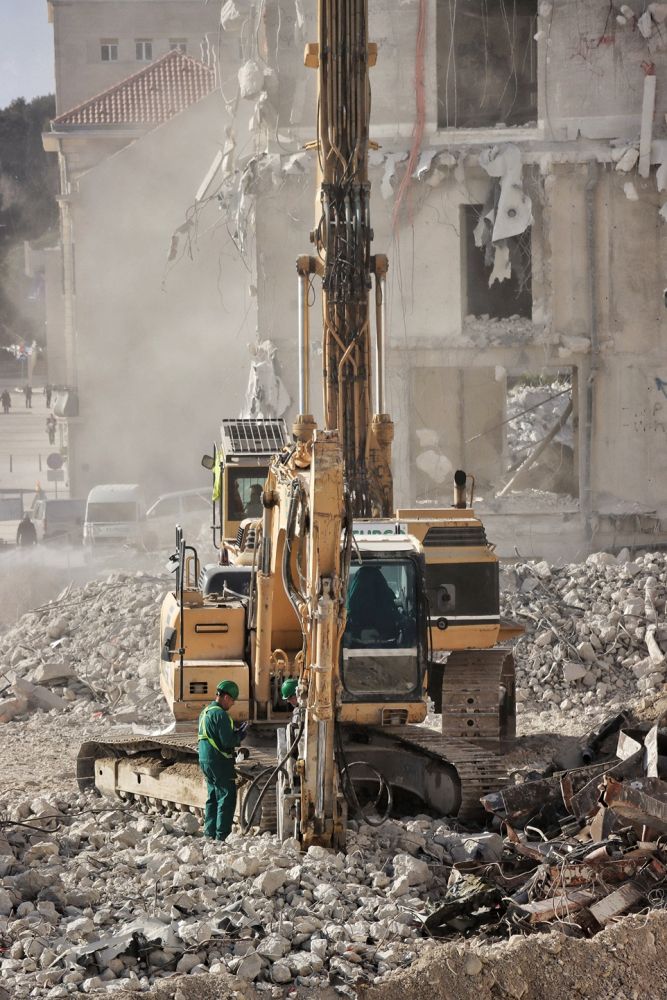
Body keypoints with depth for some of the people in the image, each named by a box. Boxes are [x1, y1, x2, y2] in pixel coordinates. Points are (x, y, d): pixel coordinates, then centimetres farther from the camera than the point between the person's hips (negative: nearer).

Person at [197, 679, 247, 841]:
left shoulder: (205, 712, 14)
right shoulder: (220, 714, -17)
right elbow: (228, 742, -20)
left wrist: (235, 732, 12)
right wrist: (241, 734, -2)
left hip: (206, 761, 10)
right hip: (220, 762, -10)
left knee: (213, 797, 17)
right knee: (227, 798, -5)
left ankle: (209, 833, 18)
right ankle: (221, 835, -8)